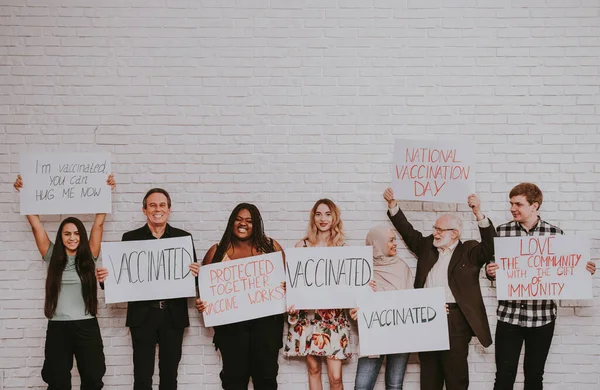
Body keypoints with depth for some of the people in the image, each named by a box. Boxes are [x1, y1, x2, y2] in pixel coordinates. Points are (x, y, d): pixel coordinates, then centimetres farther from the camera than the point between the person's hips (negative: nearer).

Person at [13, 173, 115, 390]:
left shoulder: (88, 257, 3)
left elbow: (98, 224, 0)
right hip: (57, 329, 1)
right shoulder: (53, 257, 4)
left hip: (87, 327, 0)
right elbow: (35, 224, 3)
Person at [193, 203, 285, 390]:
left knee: (266, 374, 6)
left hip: (266, 320, 0)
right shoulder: (217, 251, 5)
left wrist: (284, 287, -13)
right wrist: (201, 302, -10)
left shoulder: (271, 247, 4)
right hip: (230, 323, 0)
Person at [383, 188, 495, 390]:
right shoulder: (427, 246, 14)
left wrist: (479, 214, -24)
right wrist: (393, 205, 7)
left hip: (455, 320, -4)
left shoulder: (469, 251, 2)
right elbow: (408, 231, 17)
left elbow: (490, 246, -12)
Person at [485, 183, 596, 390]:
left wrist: (583, 269, -11)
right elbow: (492, 268, 6)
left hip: (542, 316, 0)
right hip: (509, 315, 0)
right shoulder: (502, 232, 0)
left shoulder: (555, 233, 0)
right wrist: (490, 271, -16)